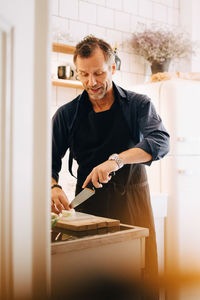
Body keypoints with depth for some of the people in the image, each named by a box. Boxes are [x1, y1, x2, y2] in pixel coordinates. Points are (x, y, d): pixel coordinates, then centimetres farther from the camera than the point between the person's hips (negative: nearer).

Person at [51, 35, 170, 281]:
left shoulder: (138, 104, 2)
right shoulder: (67, 114, 6)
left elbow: (160, 141, -14)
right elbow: (50, 161, 5)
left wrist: (117, 160, -29)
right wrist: (53, 187, -16)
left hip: (134, 205, 0)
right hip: (88, 206, 1)